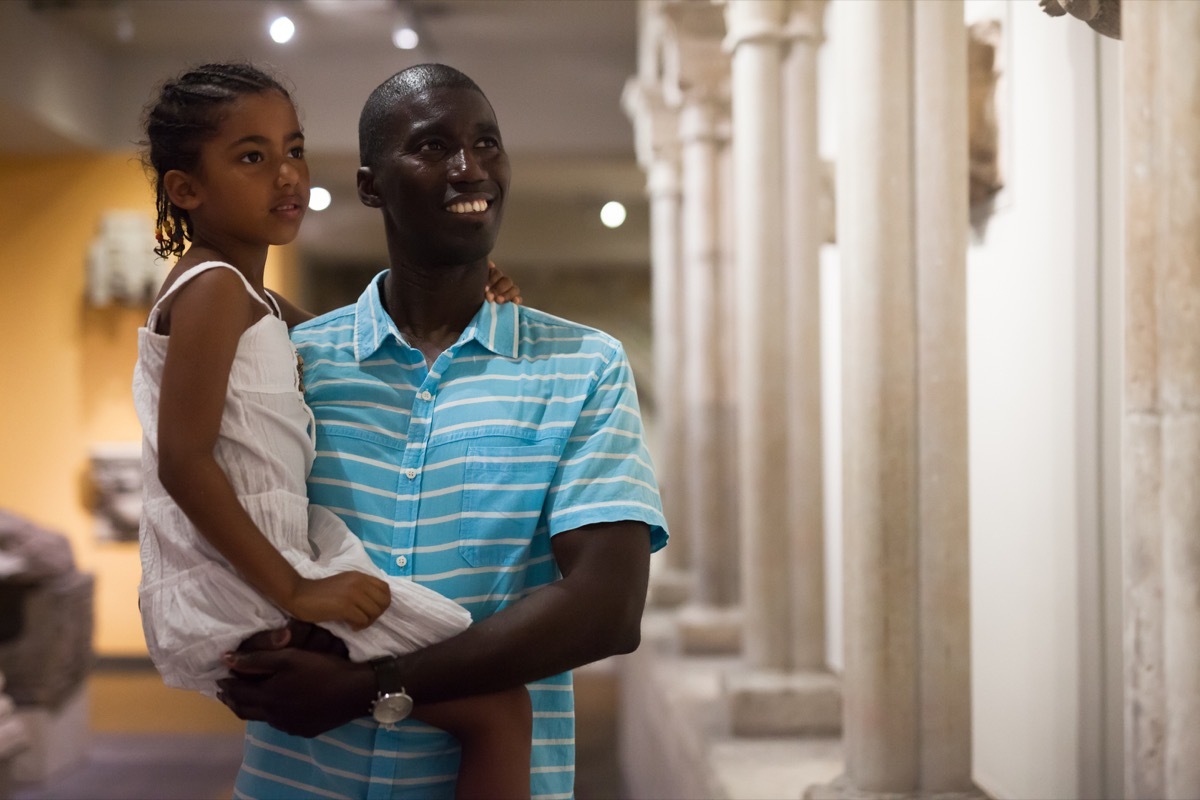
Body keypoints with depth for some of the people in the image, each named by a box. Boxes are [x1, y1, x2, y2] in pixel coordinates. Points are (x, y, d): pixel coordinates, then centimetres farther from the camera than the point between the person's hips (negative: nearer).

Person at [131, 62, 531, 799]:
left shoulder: (254, 300, 17)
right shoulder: (215, 289, -13)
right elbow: (184, 462, -21)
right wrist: (292, 591, -22)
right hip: (243, 599, -10)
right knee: (498, 703, -11)